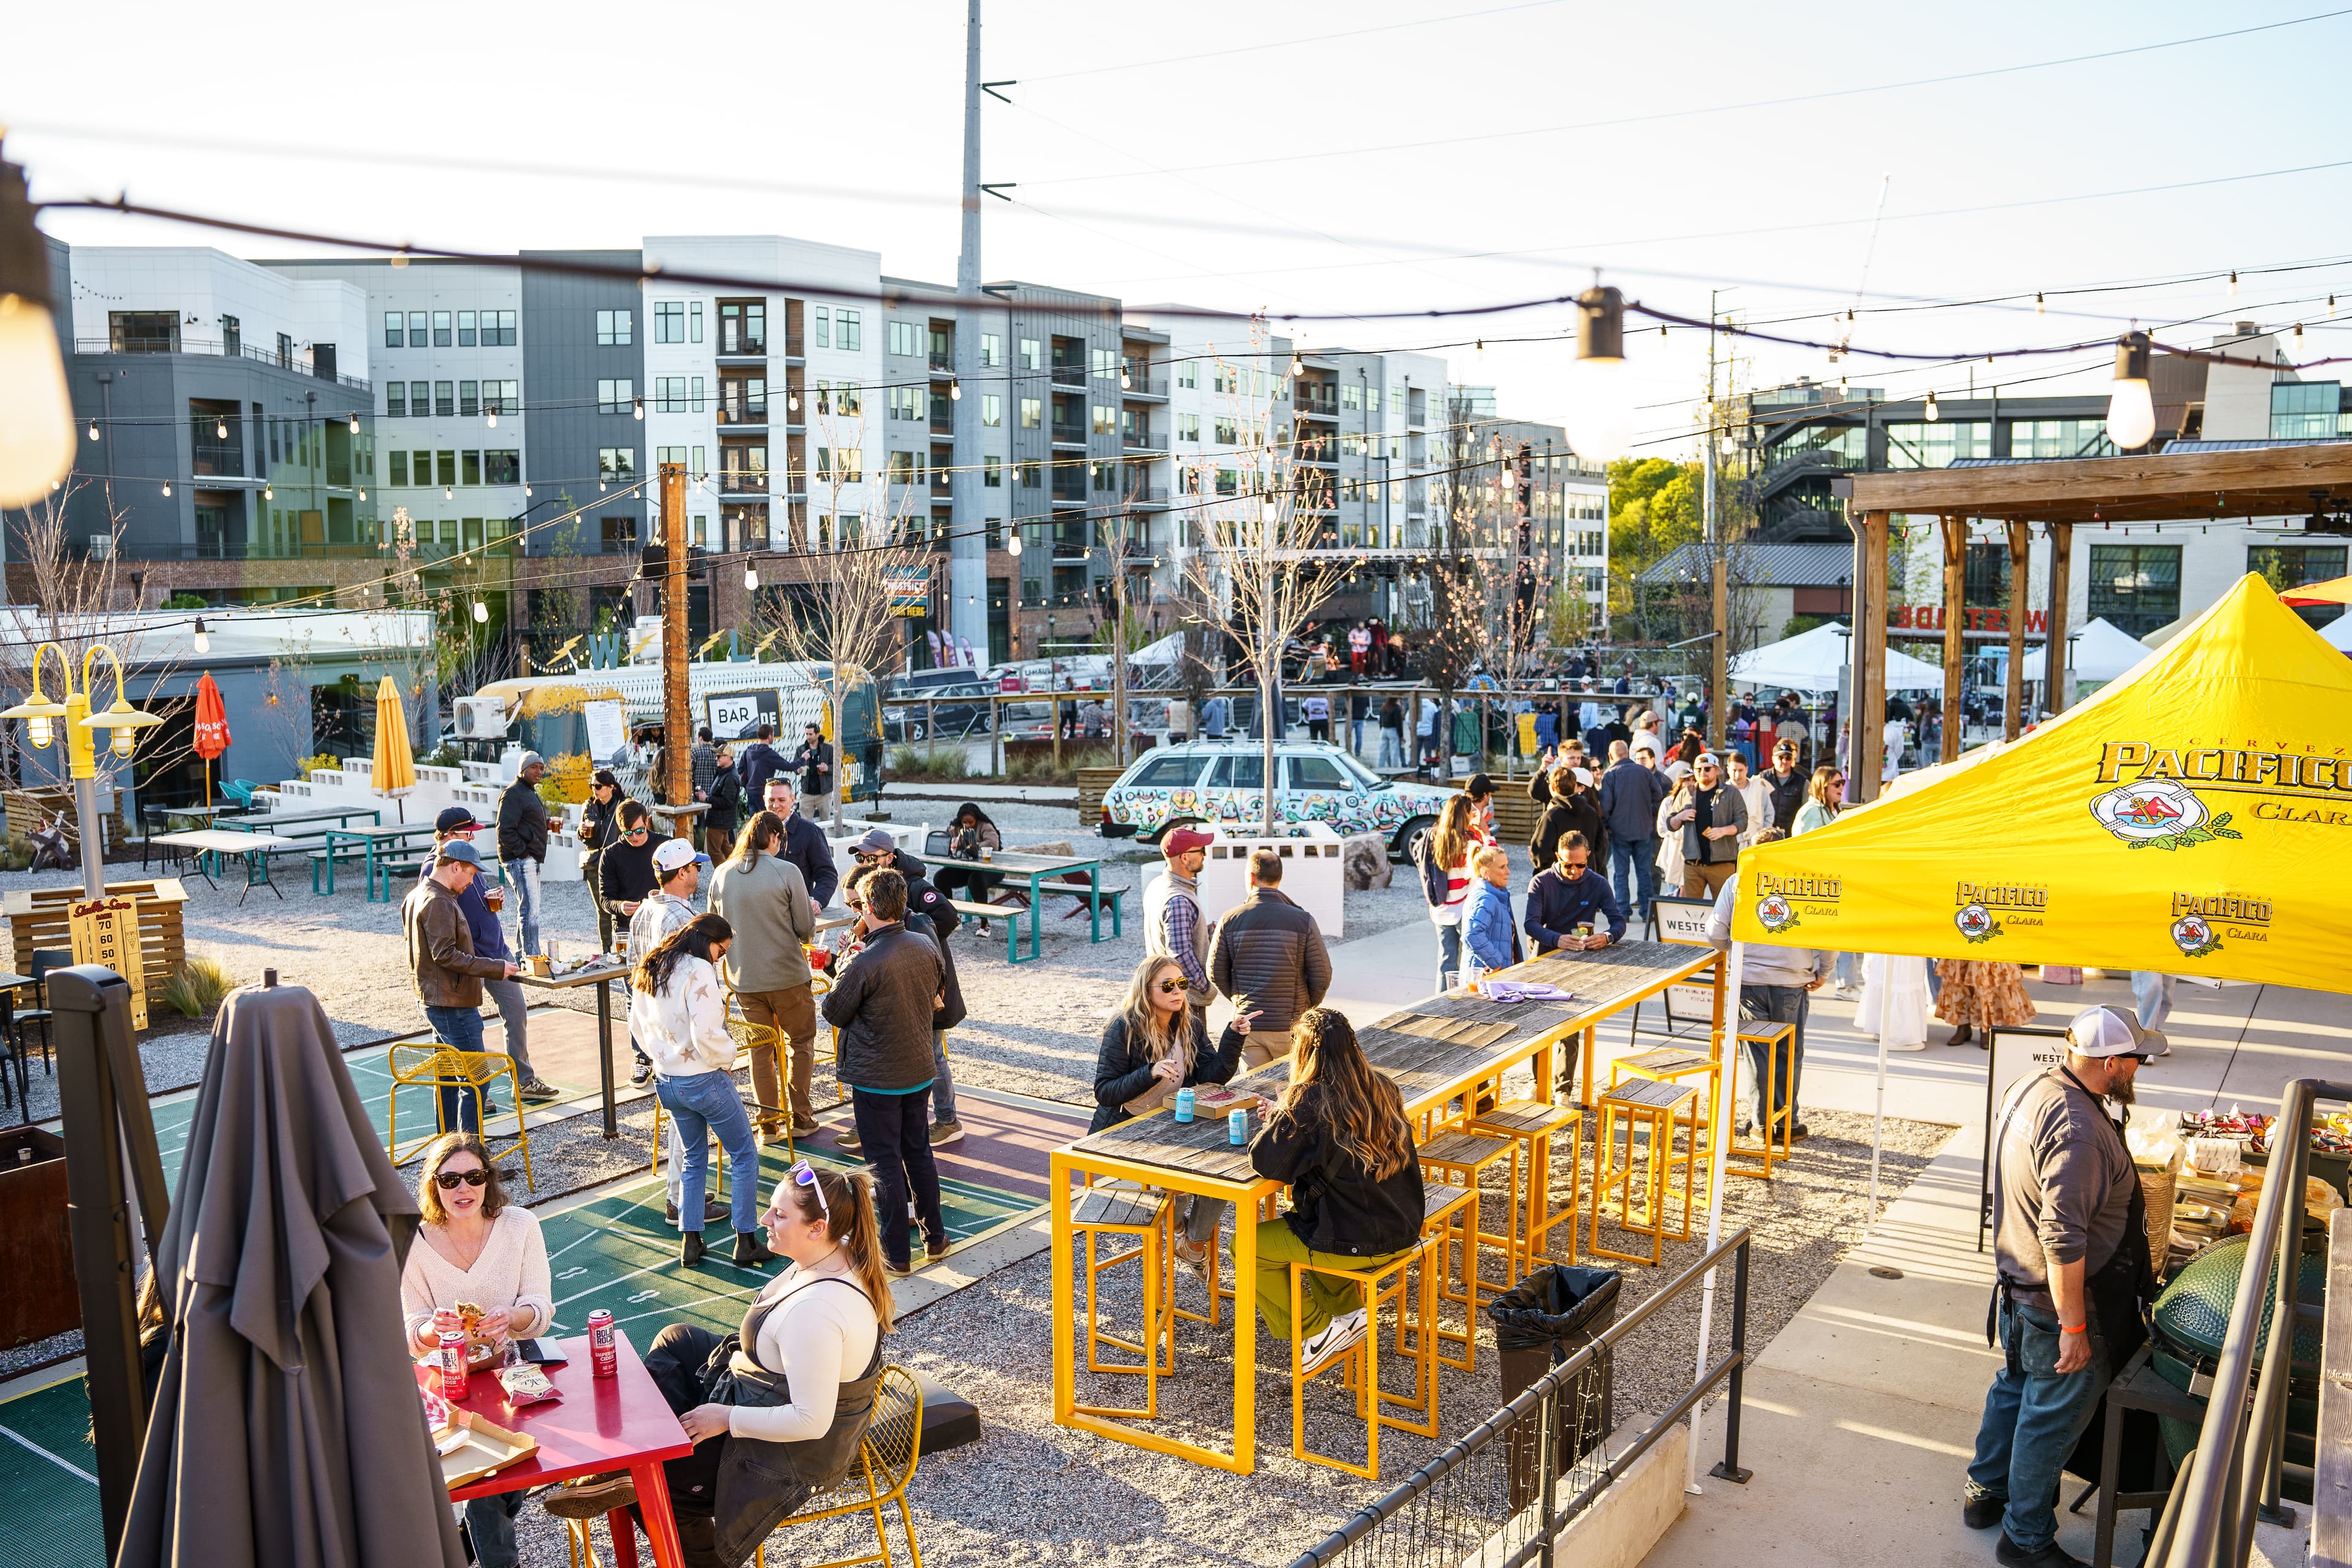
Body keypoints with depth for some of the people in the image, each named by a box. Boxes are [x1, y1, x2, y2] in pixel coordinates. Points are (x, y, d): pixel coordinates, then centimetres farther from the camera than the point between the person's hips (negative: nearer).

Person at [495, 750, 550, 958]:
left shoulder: (531, 793, 21)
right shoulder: (514, 793, -13)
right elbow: (505, 830, -20)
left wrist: (548, 823, 13)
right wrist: (522, 853, -20)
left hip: (531, 860, 11)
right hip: (520, 861, -11)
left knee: (525, 908, 16)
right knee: (530, 909, -14)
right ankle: (533, 956, -16)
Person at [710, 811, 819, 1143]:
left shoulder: (722, 875, -1)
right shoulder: (787, 872, -14)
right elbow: (806, 929, -10)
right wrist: (811, 911, 11)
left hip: (744, 977, 4)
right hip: (788, 975, -4)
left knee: (761, 1048, 16)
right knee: (801, 1042, 14)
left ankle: (767, 1122, 19)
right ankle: (799, 1117, 16)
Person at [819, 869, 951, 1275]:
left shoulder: (865, 964, -25)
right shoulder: (927, 948, -5)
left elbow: (834, 1013, -11)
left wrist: (841, 973, 7)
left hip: (876, 1080, -6)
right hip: (920, 1073, 6)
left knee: (885, 1163, 5)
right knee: (920, 1153, 20)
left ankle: (897, 1254, 13)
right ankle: (935, 1237, 29)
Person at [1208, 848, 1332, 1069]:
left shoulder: (1230, 920, -4)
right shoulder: (1303, 920, -8)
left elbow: (1216, 973, 2)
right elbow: (1322, 976, -6)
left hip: (1247, 1026, 1)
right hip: (1290, 1026, -1)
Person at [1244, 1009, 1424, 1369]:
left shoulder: (1308, 1101, -20)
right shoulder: (1382, 1090, 2)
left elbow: (1265, 1161, -22)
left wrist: (1278, 1118, -3)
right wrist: (1287, 1114, 12)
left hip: (1353, 1244, -8)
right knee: (1296, 1217, 33)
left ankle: (1316, 1331, 17)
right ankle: (1347, 1314, 29)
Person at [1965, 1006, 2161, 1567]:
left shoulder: (2033, 1088, 0)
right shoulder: (2077, 1129, -32)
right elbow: (2065, 1240, -32)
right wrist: (2073, 1326, -26)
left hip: (2017, 1283, 9)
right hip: (2061, 1297, -9)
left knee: (2014, 1387, 25)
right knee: (2054, 1415, 8)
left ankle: (1986, 1492, 43)